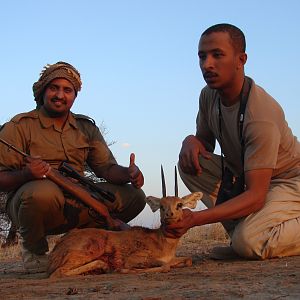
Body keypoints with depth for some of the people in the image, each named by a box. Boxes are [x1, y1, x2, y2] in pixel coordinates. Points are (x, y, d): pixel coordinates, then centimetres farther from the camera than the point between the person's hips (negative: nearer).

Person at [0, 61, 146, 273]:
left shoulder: (86, 128, 14)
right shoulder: (20, 126, -2)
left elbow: (107, 168, 10)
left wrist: (129, 173, -13)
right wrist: (26, 174, -29)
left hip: (76, 205, 5)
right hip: (27, 202, -5)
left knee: (134, 197, -8)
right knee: (44, 191, -40)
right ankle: (34, 248, -8)